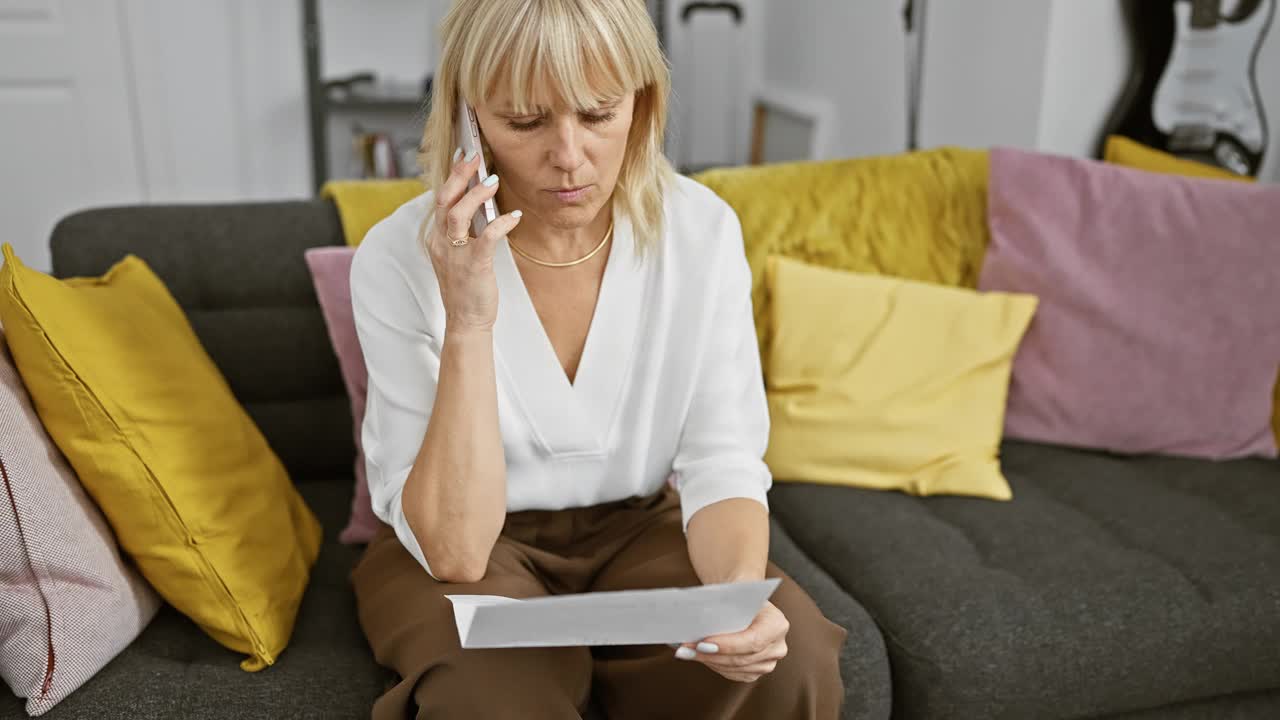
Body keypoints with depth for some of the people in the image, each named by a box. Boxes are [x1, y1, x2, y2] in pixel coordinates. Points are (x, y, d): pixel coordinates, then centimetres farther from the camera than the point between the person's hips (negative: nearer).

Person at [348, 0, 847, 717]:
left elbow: (722, 462, -11)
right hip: (476, 551, -2)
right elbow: (454, 551, -24)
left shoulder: (702, 229, -13)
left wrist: (739, 583, -33)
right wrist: (468, 323, -34)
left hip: (644, 529, 3)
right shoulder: (401, 257, -21)